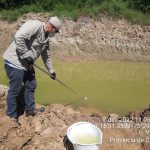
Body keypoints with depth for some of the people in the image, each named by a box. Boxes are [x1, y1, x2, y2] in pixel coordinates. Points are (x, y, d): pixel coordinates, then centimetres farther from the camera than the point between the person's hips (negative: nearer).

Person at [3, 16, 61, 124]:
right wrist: (26, 56, -24)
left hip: (27, 64, 10)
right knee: (15, 90, -1)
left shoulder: (46, 37, 12)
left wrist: (51, 70, 25)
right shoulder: (35, 25, -17)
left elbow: (46, 55, 22)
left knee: (31, 85, 14)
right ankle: (12, 116, 14)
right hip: (15, 62, -9)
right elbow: (18, 37, -31)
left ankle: (30, 110, 30)